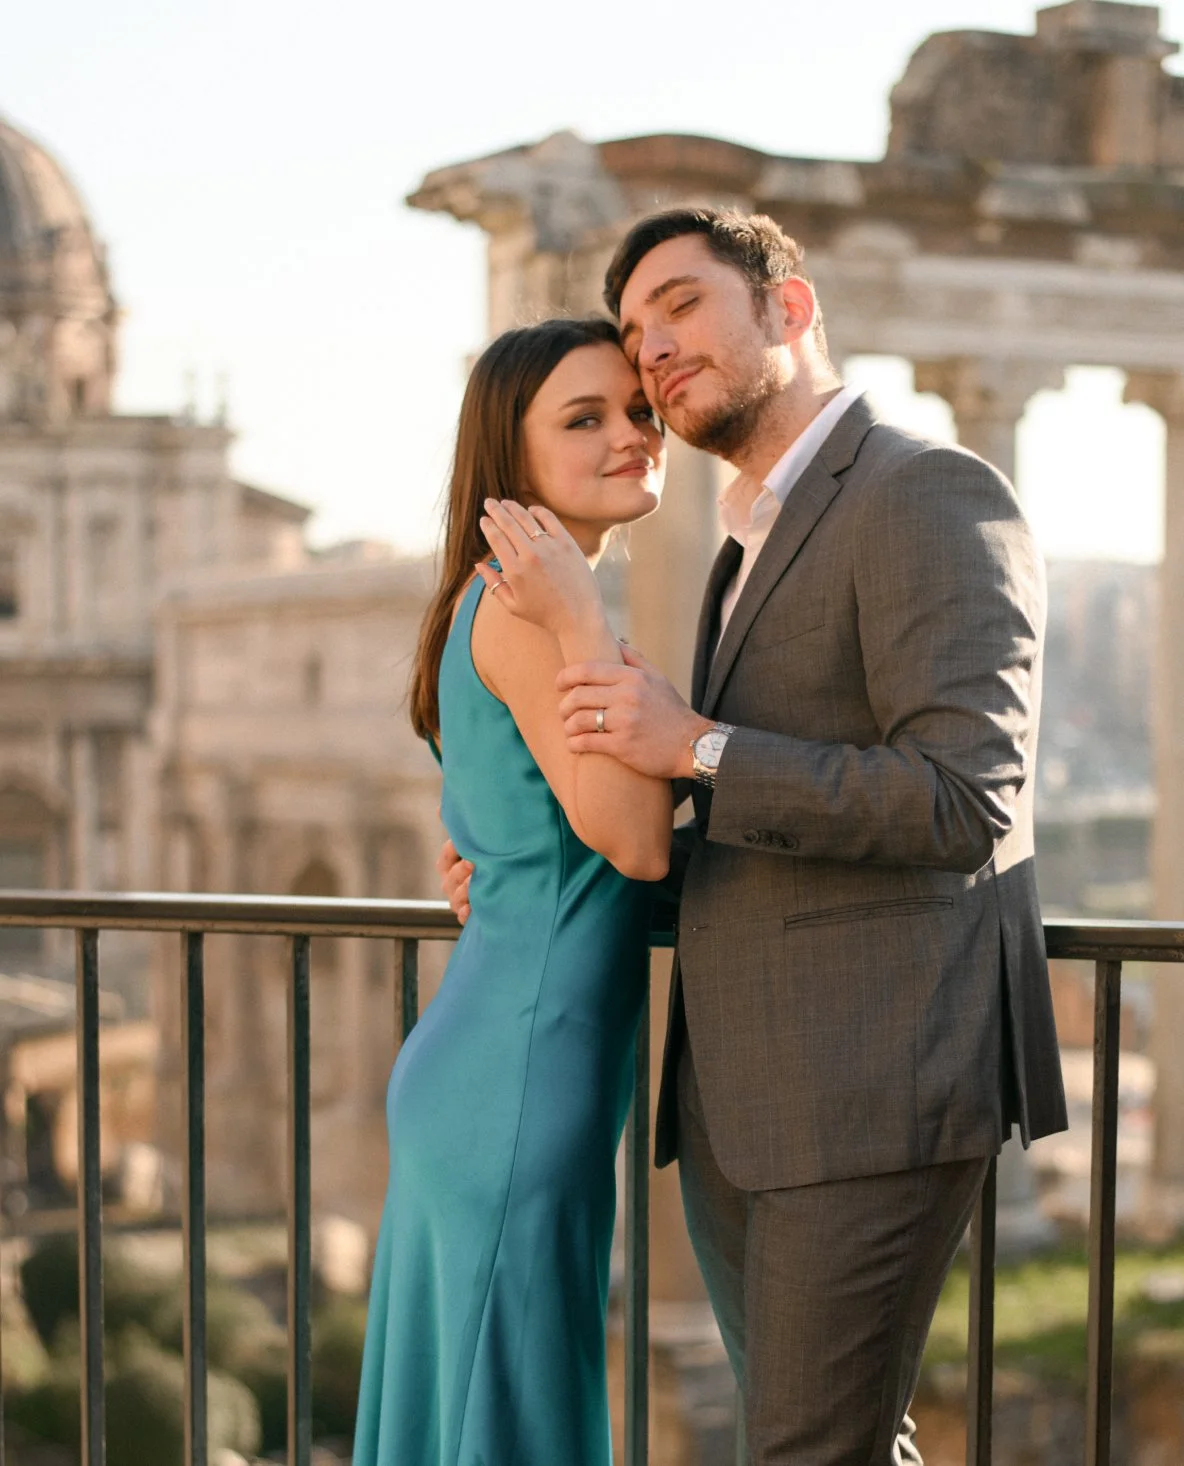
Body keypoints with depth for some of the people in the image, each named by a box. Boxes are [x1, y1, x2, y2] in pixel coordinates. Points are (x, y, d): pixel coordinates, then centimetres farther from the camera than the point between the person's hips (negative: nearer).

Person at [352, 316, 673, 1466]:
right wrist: (583, 620, -21)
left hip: (488, 1085, 10)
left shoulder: (529, 597, 15)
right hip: (519, 1101, -9)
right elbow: (634, 840, -21)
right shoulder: (519, 603, -15)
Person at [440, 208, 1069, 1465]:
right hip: (737, 1095, 9)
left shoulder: (928, 498, -9)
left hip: (872, 1083, -9)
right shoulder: (754, 551, 20)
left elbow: (964, 804, -20)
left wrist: (695, 746, -17)